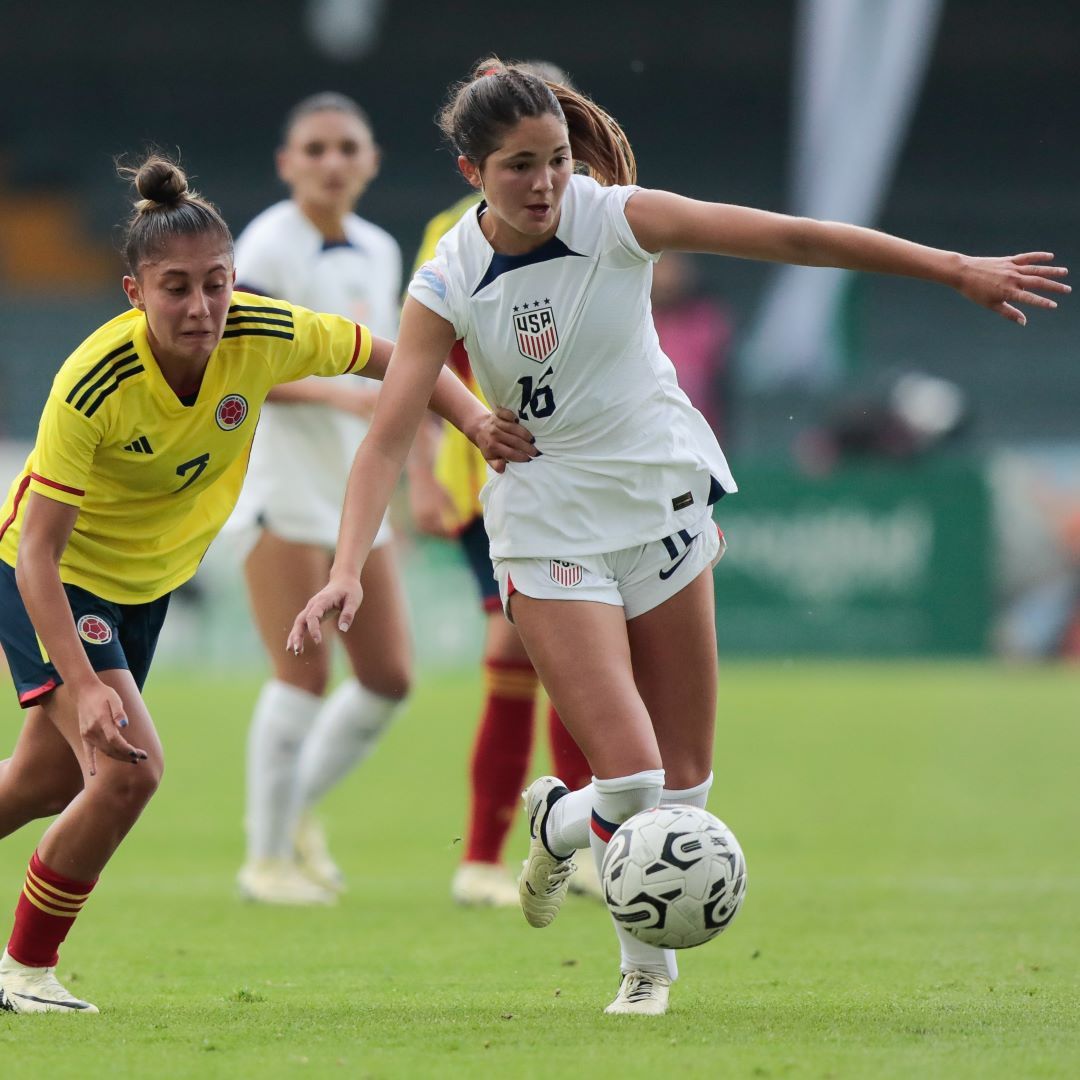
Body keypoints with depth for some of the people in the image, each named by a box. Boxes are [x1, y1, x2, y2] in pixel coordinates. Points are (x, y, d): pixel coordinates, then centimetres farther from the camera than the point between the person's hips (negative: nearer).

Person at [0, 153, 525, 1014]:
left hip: (146, 584, 6)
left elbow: (388, 357, -4)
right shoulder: (93, 384, -35)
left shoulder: (265, 336, -23)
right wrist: (83, 687, -41)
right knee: (127, 769, -22)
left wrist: (471, 416, -22)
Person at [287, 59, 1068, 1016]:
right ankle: (559, 823, 22)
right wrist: (347, 569, -30)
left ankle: (648, 963, 31)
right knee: (632, 783, -14)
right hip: (550, 530, -2)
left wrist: (954, 268, -11)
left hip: (664, 498, 2)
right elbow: (389, 436, -16)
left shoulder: (618, 219, -12)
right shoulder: (448, 287, -13)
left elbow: (790, 237, -11)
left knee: (684, 781, 6)